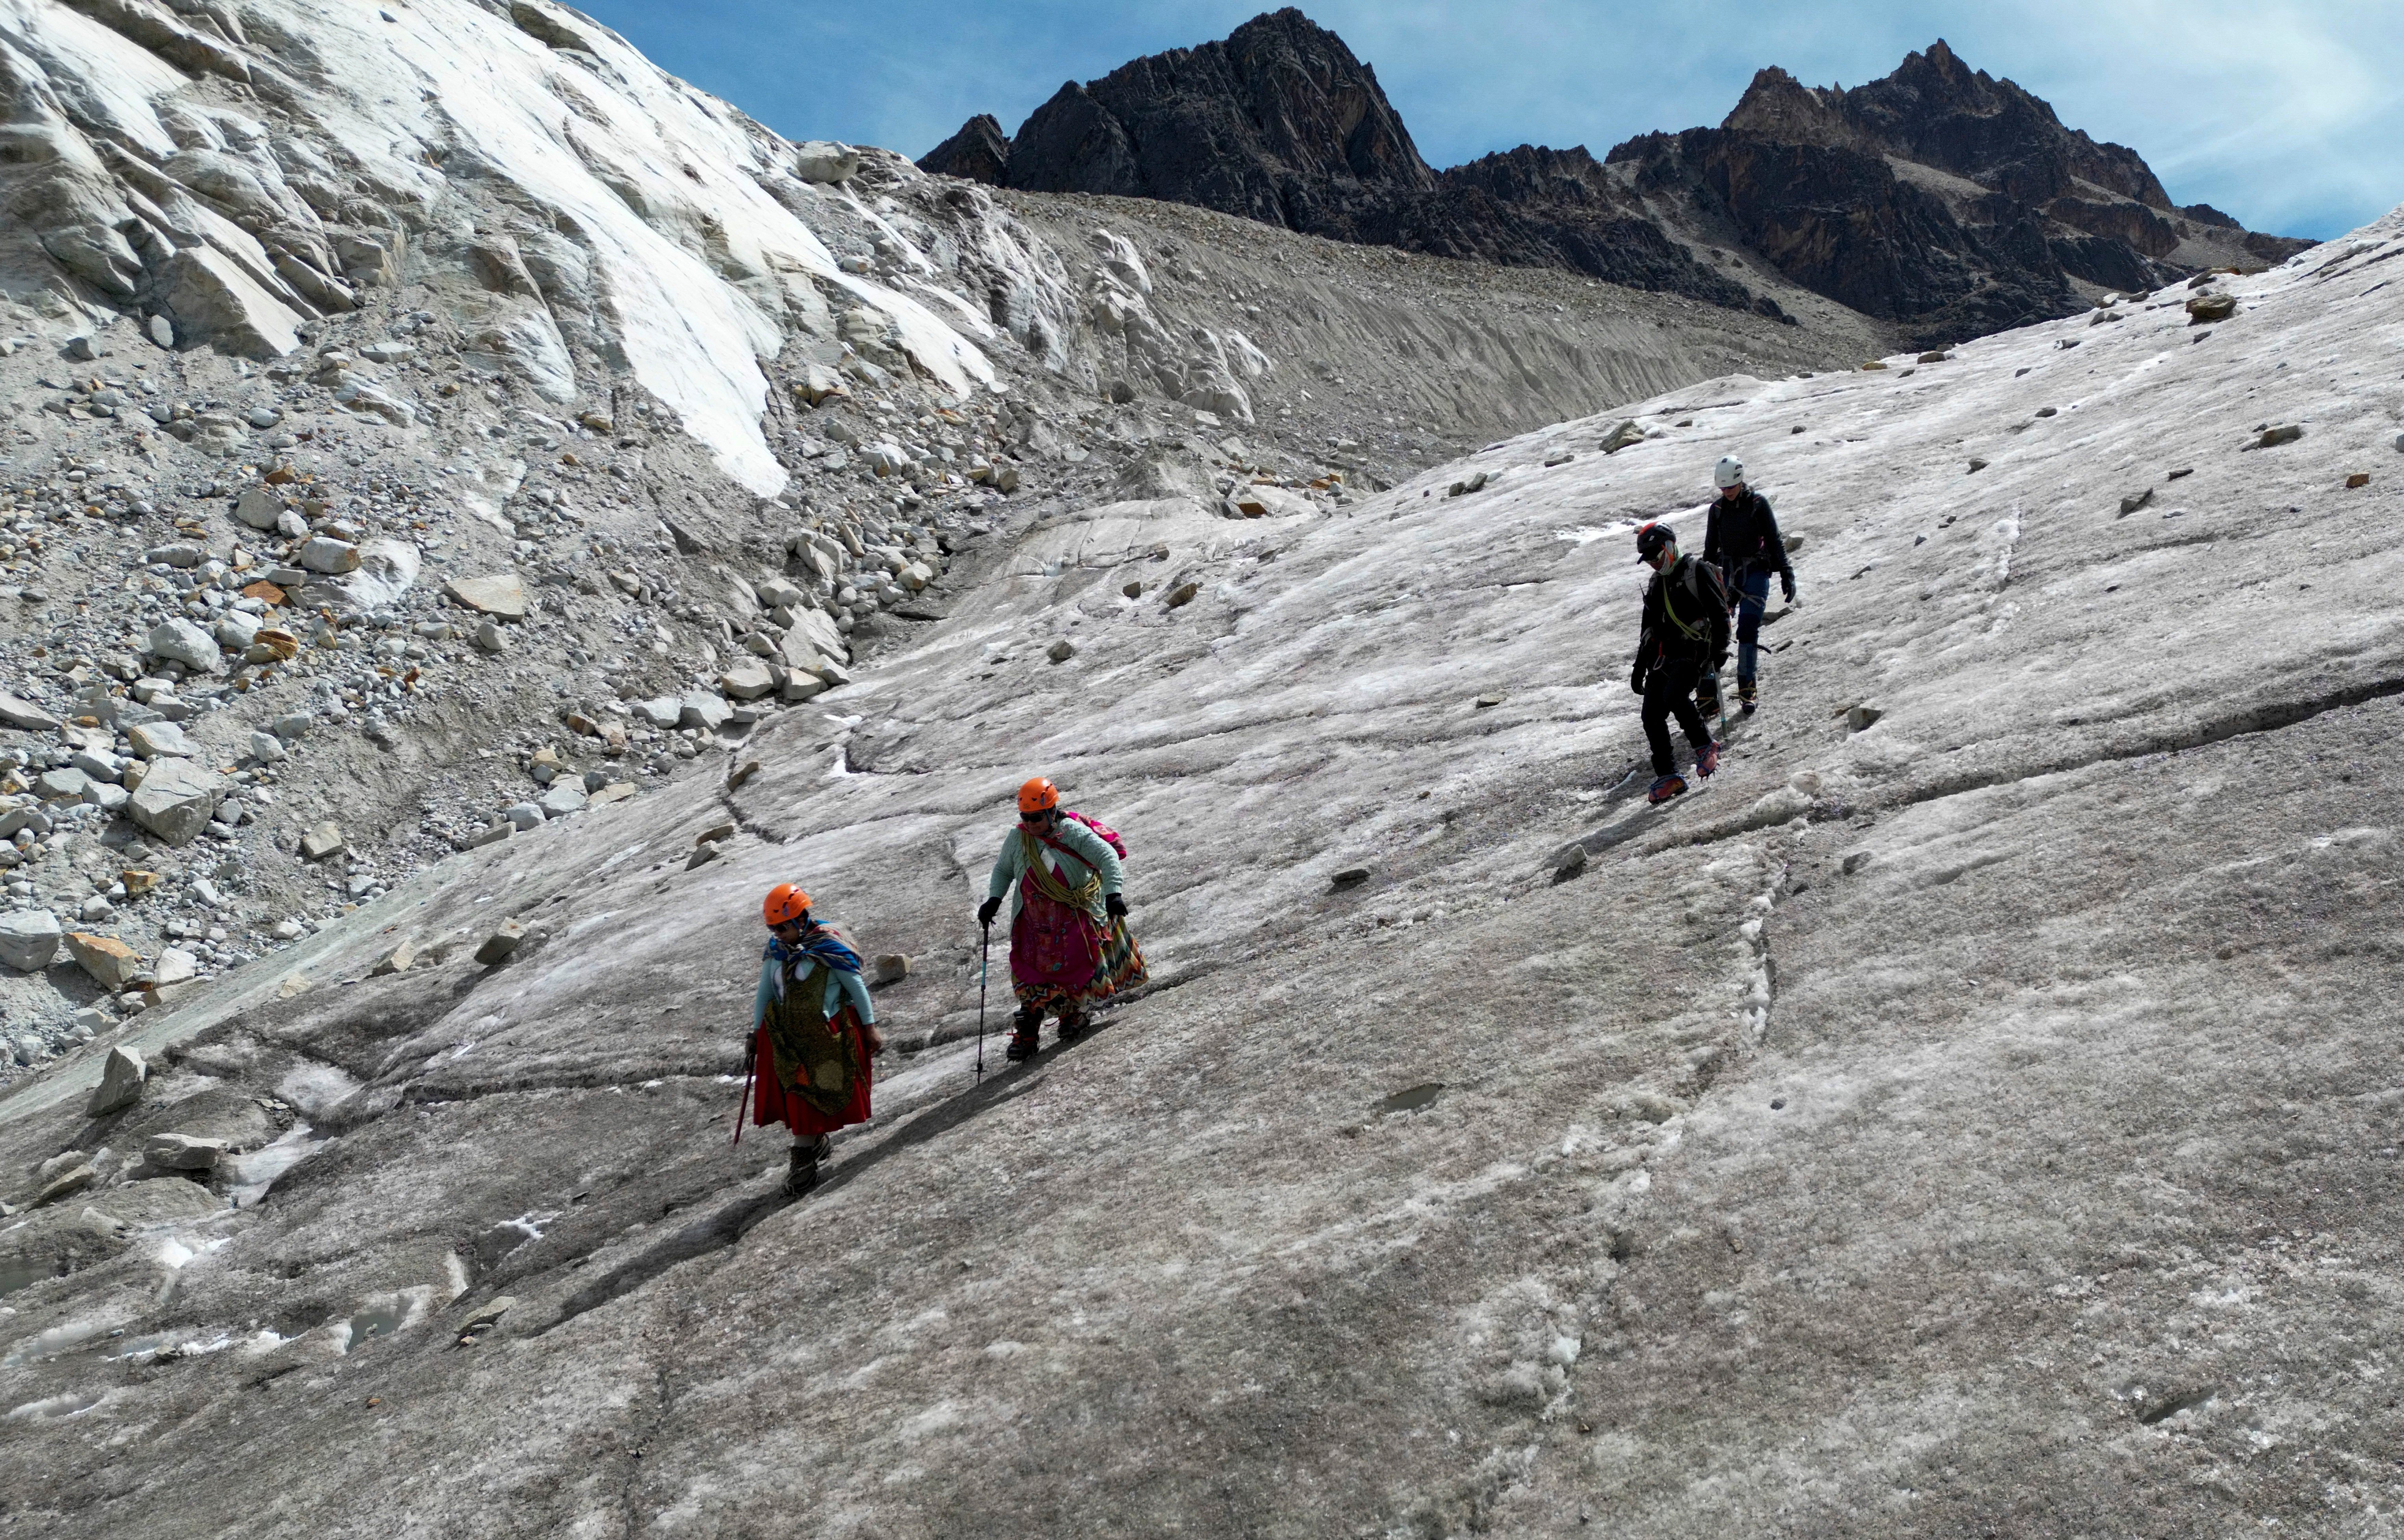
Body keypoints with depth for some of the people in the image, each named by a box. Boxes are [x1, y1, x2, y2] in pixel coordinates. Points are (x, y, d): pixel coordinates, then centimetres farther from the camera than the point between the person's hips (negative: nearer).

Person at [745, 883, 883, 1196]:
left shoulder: (829, 948, -14)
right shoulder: (776, 950, 4)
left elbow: (857, 987, -8)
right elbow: (764, 992, 13)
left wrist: (870, 1028, -7)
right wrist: (755, 1034, 14)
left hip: (823, 1035, -5)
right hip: (786, 1035, 5)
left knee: (811, 1095, -2)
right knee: (794, 1092, 6)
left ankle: (805, 1159, 3)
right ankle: (815, 1142, 24)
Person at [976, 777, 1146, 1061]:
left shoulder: (1073, 832, -14)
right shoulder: (1017, 839, 1)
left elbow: (1108, 857, -17)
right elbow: (1003, 870, 17)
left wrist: (1114, 893, -30)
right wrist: (994, 900, 2)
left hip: (1075, 915, -3)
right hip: (1034, 920, 3)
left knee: (1076, 967, 1)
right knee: (1031, 974, -4)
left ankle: (1073, 1013, 29)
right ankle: (1027, 1035, 1)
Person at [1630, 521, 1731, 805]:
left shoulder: (1697, 572, -2)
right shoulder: (1656, 586, 19)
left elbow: (1719, 612, -8)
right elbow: (1650, 631, 24)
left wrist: (1720, 649, -18)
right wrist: (1639, 668, 22)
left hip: (1694, 651, -7)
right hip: (1664, 657, 7)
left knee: (1674, 696, -29)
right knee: (1652, 715, -6)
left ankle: (1705, 746, -10)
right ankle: (1667, 776, 1)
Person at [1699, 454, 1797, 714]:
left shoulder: (1758, 504, -2)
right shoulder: (1717, 509, 8)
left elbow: (1774, 541, 0)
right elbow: (1710, 550, 16)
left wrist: (1786, 575, -4)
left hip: (1756, 573, -3)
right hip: (1728, 575, 4)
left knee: (1748, 630, -12)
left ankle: (1747, 687, -4)